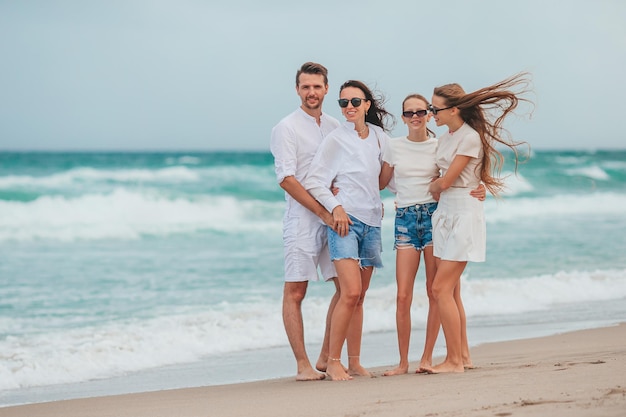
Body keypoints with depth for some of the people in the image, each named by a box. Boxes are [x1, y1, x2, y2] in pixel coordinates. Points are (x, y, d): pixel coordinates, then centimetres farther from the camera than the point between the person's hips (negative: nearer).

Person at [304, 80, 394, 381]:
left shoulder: (380, 137, 10)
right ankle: (333, 363, -11)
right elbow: (314, 181, -6)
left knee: (359, 297, 7)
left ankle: (354, 363, 11)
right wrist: (336, 207, -15)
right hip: (345, 220, -5)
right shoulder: (335, 139, -5)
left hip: (372, 222, 5)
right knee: (350, 293, -17)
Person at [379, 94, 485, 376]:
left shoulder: (439, 147, 5)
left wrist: (478, 191, -11)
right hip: (405, 218, 1)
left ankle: (427, 358, 7)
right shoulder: (394, 147, 8)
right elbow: (381, 183, 14)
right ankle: (403, 362, 3)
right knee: (403, 295, -5)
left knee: (435, 291, -2)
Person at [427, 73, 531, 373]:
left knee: (441, 289, -12)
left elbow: (445, 182, -15)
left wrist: (432, 187, 4)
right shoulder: (446, 137, 12)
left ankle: (454, 360, -8)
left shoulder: (470, 138, -15)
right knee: (450, 292, 7)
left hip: (464, 214, -9)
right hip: (444, 213, 9)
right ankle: (461, 356, 12)